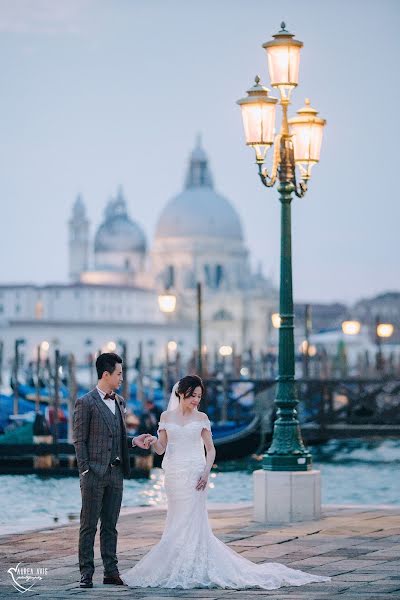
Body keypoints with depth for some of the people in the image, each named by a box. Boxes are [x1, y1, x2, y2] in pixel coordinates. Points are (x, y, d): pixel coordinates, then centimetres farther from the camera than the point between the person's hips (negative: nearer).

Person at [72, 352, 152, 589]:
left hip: (115, 472, 6)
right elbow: (79, 441, -7)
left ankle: (111, 572, 13)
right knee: (89, 525, -1)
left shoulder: (120, 402, 14)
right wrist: (85, 471, -13)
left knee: (110, 525, 10)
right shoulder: (86, 403, -7)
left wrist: (134, 441, 3)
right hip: (94, 472, -6)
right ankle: (86, 573, 2)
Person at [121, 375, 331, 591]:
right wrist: (153, 441, -15)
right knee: (176, 522, 5)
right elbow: (161, 449, 7)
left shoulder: (201, 418, 3)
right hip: (173, 474, 3)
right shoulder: (166, 417, 7)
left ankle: (192, 571, -3)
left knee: (190, 522, -6)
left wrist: (206, 471, -11)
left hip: (193, 474, -3)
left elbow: (210, 448, 3)